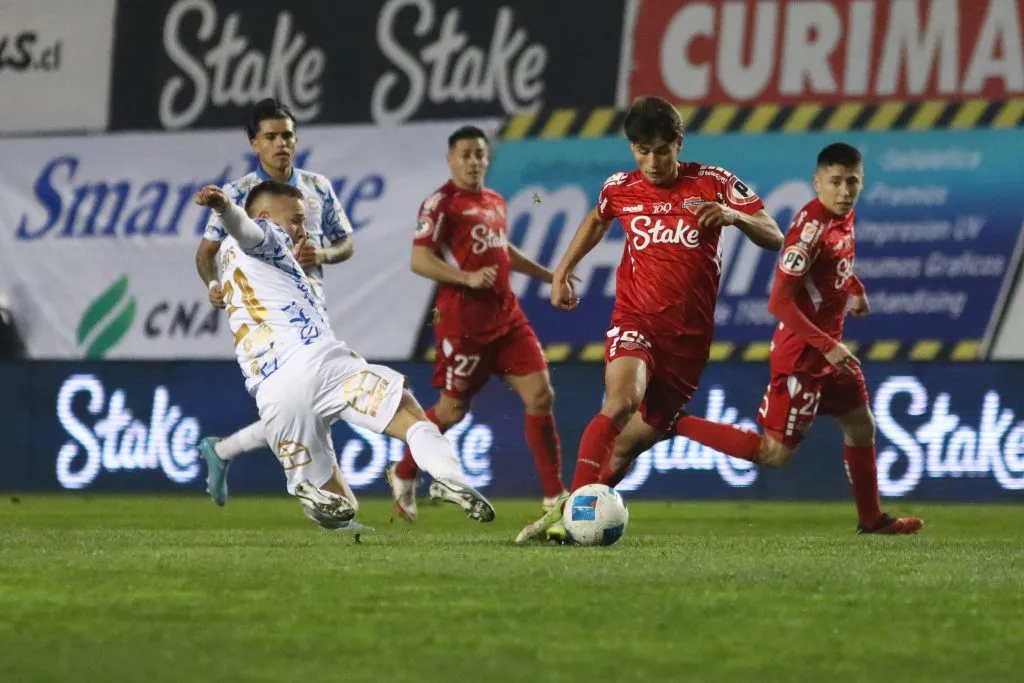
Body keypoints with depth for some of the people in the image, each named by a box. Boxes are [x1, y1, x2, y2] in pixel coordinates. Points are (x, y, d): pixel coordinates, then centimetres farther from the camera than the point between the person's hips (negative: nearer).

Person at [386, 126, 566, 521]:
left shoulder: (495, 202, 15)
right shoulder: (441, 203, -9)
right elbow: (420, 261, -16)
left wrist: (547, 276, 32)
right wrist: (468, 277, -27)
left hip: (506, 317, 7)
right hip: (463, 322, -7)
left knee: (540, 395, -4)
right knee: (453, 410, 2)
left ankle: (554, 496, -1)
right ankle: (403, 475, 28)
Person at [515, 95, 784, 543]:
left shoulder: (712, 183, -1)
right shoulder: (620, 189, 5)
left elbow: (774, 238, -4)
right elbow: (597, 221, 30)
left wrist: (734, 216, -23)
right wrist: (563, 270, 22)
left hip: (689, 334, 1)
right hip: (635, 319, -1)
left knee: (640, 435, 3)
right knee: (622, 400, -29)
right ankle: (570, 507, -35)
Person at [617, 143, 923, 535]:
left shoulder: (844, 216, 3)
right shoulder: (812, 226, -24)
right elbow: (779, 302, -26)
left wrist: (854, 289, 15)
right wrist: (828, 347, -26)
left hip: (829, 348, 9)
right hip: (801, 355, -9)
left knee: (861, 425, 19)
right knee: (774, 453, -8)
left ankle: (871, 519, 35)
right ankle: (664, 426, -7)